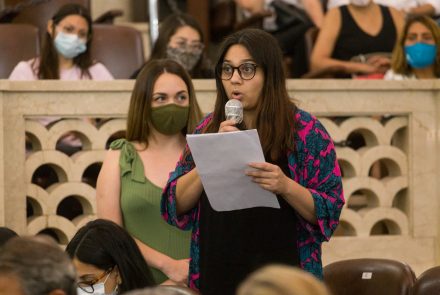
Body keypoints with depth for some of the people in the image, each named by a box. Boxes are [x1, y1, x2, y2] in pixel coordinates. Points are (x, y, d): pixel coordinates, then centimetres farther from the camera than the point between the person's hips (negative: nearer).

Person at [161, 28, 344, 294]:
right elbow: (176, 204, 0)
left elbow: (329, 212, -7)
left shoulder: (305, 131, -5)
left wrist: (286, 186, -24)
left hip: (279, 273, -3)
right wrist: (214, 156, -13)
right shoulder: (209, 129, 6)